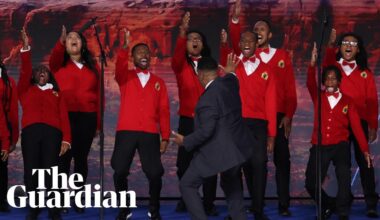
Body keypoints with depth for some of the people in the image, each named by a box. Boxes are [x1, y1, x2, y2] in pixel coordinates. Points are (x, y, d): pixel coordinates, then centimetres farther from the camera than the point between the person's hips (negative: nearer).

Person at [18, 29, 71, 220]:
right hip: (30, 131, 1)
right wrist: (25, 48, 0)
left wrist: (66, 138, -1)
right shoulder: (25, 90, 23)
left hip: (52, 132, 0)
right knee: (30, 171, -6)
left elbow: (63, 116, 12)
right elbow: (25, 71, 8)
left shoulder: (56, 93, 22)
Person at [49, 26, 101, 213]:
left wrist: (98, 122, 6)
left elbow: (98, 95, 11)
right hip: (64, 117, -2)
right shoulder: (59, 64, 8)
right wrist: (61, 41, -36)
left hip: (87, 118, 2)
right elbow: (54, 58, -17)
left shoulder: (92, 67, 13)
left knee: (81, 158, 6)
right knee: (64, 157, -4)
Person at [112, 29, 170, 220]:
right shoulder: (125, 77, 11)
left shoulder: (158, 82, 15)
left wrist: (165, 137, 4)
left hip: (150, 134, 1)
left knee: (155, 173, -8)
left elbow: (164, 111, 11)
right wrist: (125, 46, -31)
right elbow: (119, 66, -14)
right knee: (120, 172, -6)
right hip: (126, 132, 0)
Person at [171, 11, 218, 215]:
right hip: (187, 121, 0)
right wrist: (182, 33, -31)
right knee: (185, 163, 5)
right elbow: (176, 57, -19)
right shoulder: (181, 66, 3)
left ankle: (209, 204, 6)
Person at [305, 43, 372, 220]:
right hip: (319, 147, 2)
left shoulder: (347, 101, 4)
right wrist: (313, 63, -29)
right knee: (311, 184, 0)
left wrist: (365, 150, -7)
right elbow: (310, 83, -12)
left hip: (340, 146, -1)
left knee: (344, 175, -22)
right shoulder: (318, 97, 7)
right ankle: (328, 205, 27)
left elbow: (356, 126, 0)